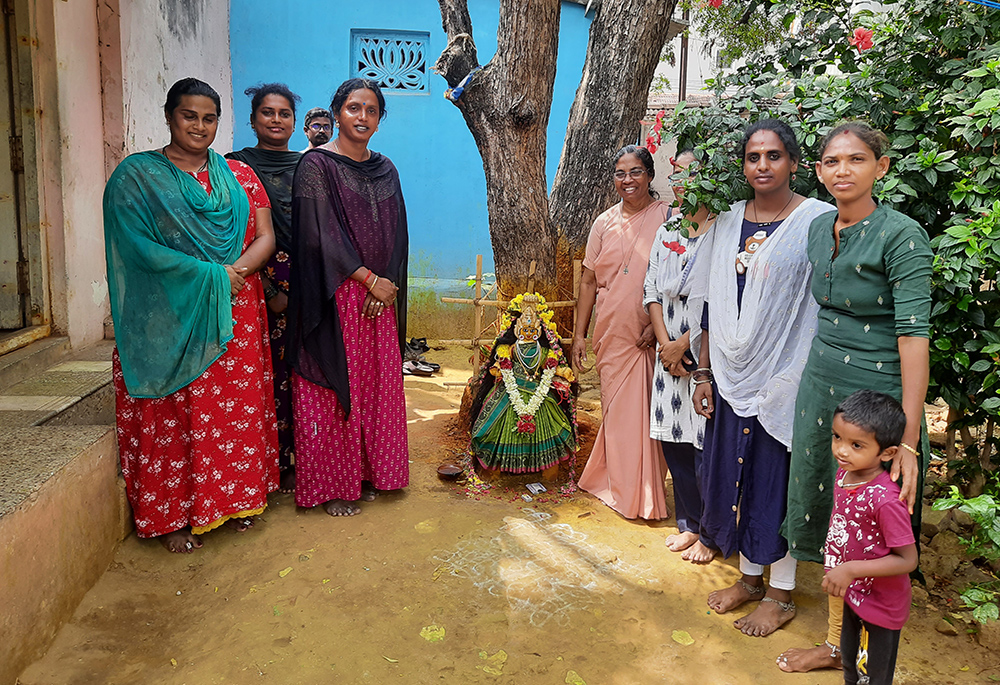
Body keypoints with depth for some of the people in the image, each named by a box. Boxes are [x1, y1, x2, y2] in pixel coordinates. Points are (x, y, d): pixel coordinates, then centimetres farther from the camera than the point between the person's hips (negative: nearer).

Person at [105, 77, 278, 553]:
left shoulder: (239, 176, 12)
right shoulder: (136, 176, 1)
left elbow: (265, 238, 6)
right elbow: (137, 246, -10)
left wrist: (237, 271, -14)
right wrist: (211, 274, -16)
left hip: (234, 317, 4)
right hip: (168, 319, -3)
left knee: (237, 409, 7)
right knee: (175, 414, 1)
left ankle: (235, 501, 21)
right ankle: (174, 515, 14)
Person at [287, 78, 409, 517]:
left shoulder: (385, 170, 13)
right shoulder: (316, 165, -5)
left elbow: (395, 234, 10)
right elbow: (320, 235, -13)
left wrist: (388, 286, -4)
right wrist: (369, 279, -14)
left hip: (379, 297, 6)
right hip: (334, 297, -5)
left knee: (375, 385, 9)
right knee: (334, 388, -1)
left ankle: (366, 473, 24)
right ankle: (331, 485, 12)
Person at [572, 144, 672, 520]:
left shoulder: (667, 217, -2)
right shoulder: (605, 223, 9)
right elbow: (588, 281, 11)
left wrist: (659, 325, -15)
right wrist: (579, 334, 8)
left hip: (652, 336, -3)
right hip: (612, 334, 3)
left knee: (648, 412, 3)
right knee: (616, 411, 8)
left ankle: (648, 493, 20)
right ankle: (622, 492, 23)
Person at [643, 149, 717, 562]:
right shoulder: (667, 231, 12)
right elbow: (652, 290, 9)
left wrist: (684, 344, -10)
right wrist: (664, 343, -3)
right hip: (670, 353, 6)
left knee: (706, 444, -1)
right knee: (674, 440, 11)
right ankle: (689, 523, 28)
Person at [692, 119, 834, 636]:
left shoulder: (818, 221, -8)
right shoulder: (728, 223, 8)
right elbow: (713, 303, 10)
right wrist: (705, 371, 8)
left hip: (784, 377, -5)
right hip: (732, 377, 5)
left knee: (777, 479, 5)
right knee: (736, 473, 13)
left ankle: (780, 595, 24)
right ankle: (749, 577, 33)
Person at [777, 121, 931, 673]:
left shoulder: (901, 235, -14)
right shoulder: (819, 229, 7)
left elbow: (914, 335, -19)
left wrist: (909, 437, -22)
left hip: (876, 394, -7)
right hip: (820, 385, 7)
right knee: (825, 510, 13)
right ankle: (836, 640, 30)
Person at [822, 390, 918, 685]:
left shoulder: (885, 500, -34)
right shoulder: (844, 473, -9)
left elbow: (907, 560, -28)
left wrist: (851, 569, -30)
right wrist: (836, 569, 11)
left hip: (880, 605, -7)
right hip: (853, 595, 7)